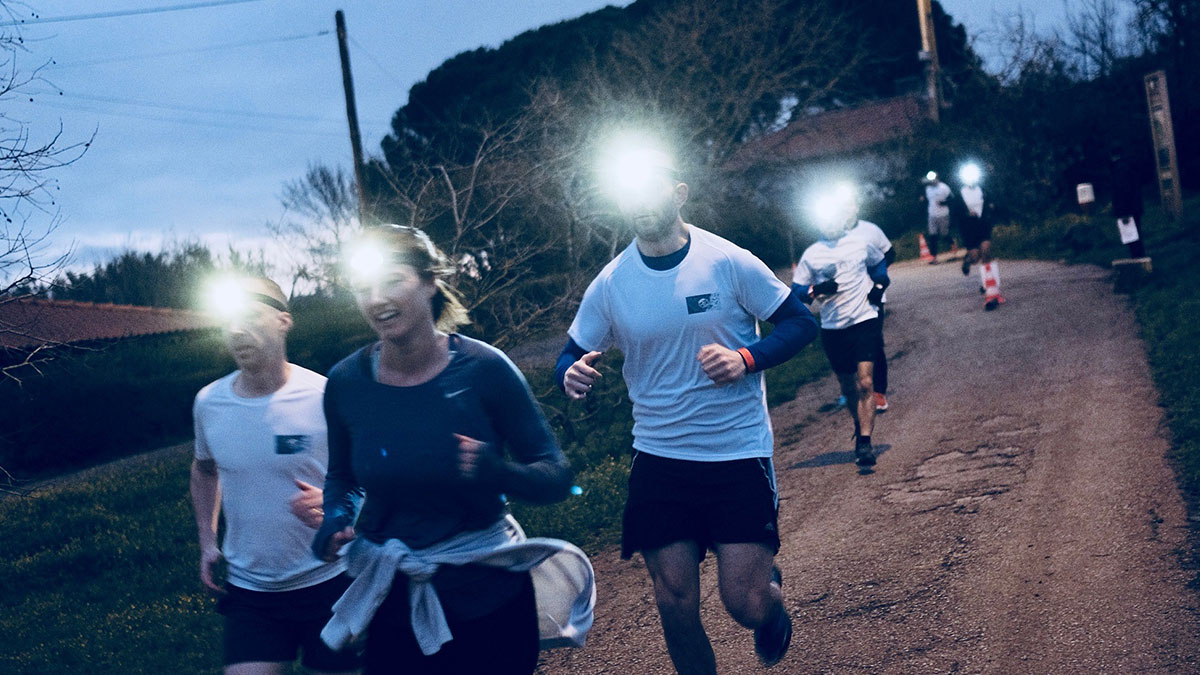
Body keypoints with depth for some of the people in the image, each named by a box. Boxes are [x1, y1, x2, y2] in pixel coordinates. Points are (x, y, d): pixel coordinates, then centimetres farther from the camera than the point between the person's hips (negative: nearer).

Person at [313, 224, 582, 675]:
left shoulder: (483, 368, -14)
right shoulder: (345, 383, -6)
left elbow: (556, 478, -11)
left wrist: (499, 474, -30)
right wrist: (337, 516, -9)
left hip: (489, 603, -2)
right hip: (393, 611, 2)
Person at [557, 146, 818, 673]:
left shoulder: (728, 262, -8)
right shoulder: (609, 285, -2)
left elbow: (801, 323, -2)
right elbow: (571, 357, 6)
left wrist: (746, 358, -20)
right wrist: (572, 375, -19)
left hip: (739, 452, -2)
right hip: (659, 458, 2)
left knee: (746, 603, -3)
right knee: (675, 603, 4)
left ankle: (771, 588, 33)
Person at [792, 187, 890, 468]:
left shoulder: (860, 244, 6)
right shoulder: (811, 255, 3)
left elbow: (880, 261, 25)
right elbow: (796, 291, 3)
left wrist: (880, 283, 6)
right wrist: (816, 290, -17)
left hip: (864, 321, -1)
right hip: (832, 329, 1)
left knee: (865, 382, -14)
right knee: (848, 386, 11)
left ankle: (864, 443, -16)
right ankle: (860, 429, 33)